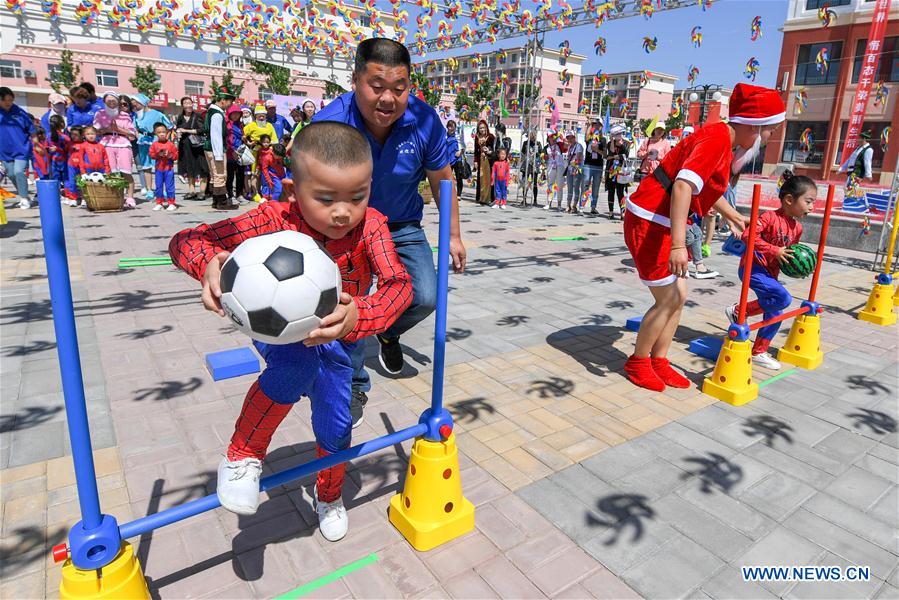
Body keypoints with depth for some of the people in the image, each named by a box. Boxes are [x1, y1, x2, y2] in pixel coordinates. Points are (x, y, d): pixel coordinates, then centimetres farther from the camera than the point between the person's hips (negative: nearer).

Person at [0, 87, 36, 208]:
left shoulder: (19, 112, -3)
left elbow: (31, 130, 4)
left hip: (21, 149, -4)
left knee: (19, 172, -15)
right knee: (11, 174, 9)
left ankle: (24, 198, -6)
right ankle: (22, 195, 26)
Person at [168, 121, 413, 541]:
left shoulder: (370, 226, -25)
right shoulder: (275, 220, -27)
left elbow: (399, 284, -39)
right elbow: (185, 241, -28)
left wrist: (359, 316, -60)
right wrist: (209, 264, -52)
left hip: (336, 340, 2)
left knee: (335, 428, 3)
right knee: (299, 361, -37)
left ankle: (329, 496, 41)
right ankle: (243, 454, -10)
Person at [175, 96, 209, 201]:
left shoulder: (197, 117, -5)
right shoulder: (180, 118, 11)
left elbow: (202, 130, -14)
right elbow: (177, 129, 23)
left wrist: (187, 131, -13)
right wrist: (178, 132, -1)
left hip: (196, 146, -6)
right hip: (185, 146, 6)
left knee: (200, 168, -6)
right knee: (189, 169, 9)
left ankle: (202, 191, -2)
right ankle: (191, 191, 16)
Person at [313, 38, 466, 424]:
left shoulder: (424, 121, -20)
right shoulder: (329, 122, -27)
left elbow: (441, 181, -5)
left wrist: (453, 236, 1)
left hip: (403, 227, 2)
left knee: (425, 298, -8)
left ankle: (388, 332, 30)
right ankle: (354, 386, 16)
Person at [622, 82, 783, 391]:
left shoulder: (726, 143, 13)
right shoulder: (717, 138, -18)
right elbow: (682, 186, -31)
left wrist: (732, 216, 40)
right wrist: (678, 245, -37)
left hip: (664, 224, 10)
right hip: (649, 222, -10)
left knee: (678, 296, 11)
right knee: (669, 299, -4)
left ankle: (658, 361, 23)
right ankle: (637, 363, 14)